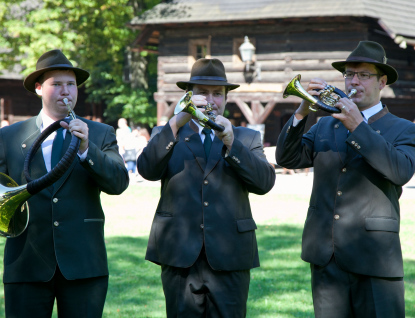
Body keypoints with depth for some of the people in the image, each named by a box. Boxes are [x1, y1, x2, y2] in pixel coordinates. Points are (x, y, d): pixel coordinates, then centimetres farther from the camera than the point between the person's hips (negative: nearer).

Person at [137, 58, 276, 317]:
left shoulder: (246, 138, 15)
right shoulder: (166, 135, 13)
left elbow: (265, 182, -3)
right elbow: (147, 169, -8)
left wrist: (231, 143, -14)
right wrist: (178, 122, -17)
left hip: (229, 257, 0)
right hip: (180, 256, 0)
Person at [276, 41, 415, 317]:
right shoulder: (326, 126, 16)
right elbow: (287, 158, 4)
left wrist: (358, 126, -21)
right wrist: (302, 112, -10)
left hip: (373, 258, -4)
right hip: (326, 257, 4)